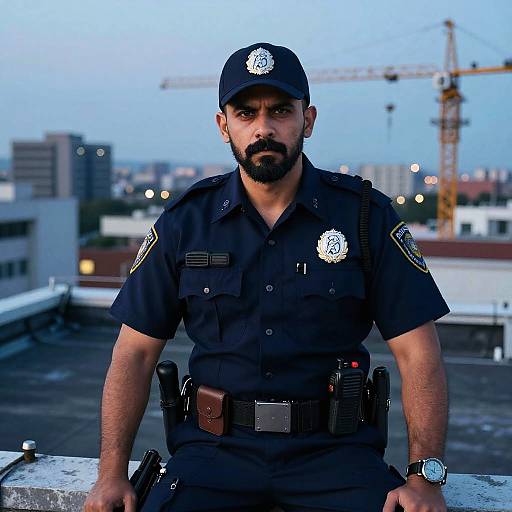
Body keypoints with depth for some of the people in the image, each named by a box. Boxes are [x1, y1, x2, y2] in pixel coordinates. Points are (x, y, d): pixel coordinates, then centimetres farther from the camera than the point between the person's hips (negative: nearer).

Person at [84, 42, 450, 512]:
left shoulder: (367, 216, -1)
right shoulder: (184, 222, 3)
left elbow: (418, 354, -2)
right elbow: (135, 353, 5)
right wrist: (112, 474, -3)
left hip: (333, 448, 0)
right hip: (216, 445, 1)